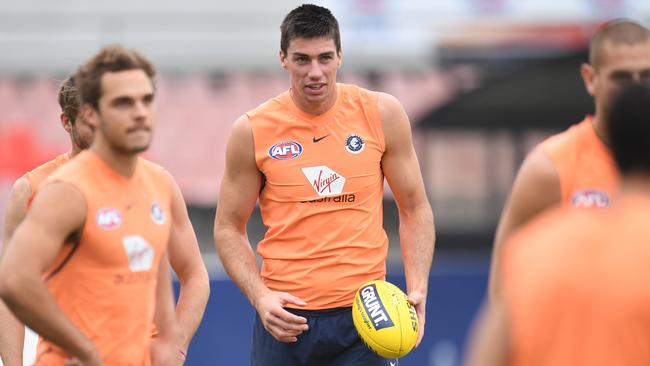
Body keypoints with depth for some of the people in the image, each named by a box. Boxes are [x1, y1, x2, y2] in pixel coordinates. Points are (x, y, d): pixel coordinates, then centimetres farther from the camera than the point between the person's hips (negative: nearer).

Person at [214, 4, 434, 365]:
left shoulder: (382, 114, 1)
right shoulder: (252, 131, -1)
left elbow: (415, 209, 8)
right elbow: (229, 227, 7)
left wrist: (417, 290, -6)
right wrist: (259, 295, -9)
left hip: (362, 315, 0)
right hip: (284, 317, 0)